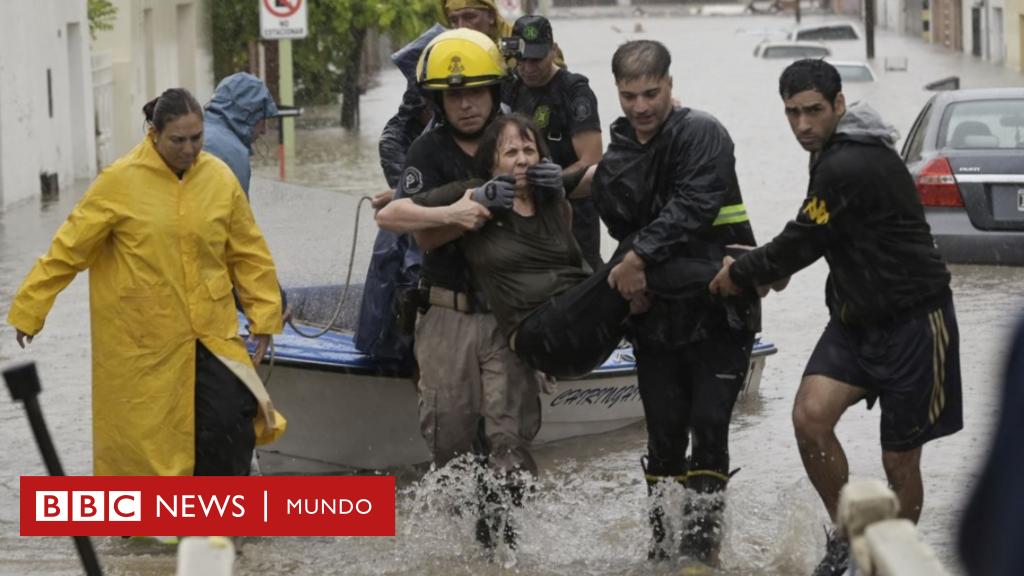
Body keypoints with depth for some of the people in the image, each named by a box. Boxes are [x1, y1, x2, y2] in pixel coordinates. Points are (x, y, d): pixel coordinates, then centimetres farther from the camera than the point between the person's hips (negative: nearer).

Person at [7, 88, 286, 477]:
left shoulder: (220, 179, -1)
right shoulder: (120, 181, -10)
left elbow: (248, 253, 9)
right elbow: (68, 250, -4)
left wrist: (264, 315, 9)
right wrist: (29, 309, -1)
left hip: (211, 333, 2)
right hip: (141, 339, -2)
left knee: (231, 421, -8)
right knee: (143, 432, 5)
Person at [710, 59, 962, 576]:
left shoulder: (848, 168, -23)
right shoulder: (835, 151, 9)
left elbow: (803, 243, -16)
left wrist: (740, 273, -1)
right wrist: (773, 267, 7)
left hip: (912, 321, -8)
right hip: (856, 318, 8)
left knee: (899, 462, 1)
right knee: (810, 417, -12)